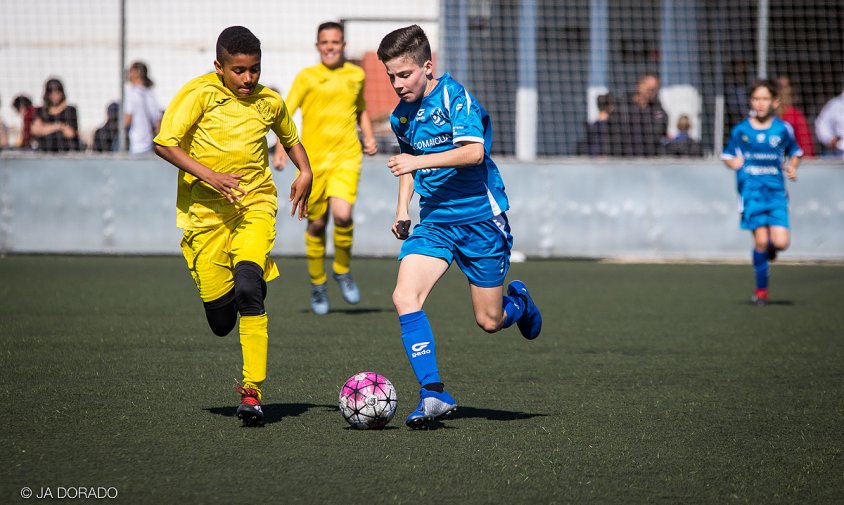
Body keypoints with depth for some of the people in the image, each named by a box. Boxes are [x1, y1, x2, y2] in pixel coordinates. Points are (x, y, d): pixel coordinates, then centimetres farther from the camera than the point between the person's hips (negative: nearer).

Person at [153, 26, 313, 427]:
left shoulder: (269, 102, 5)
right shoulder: (200, 93, -7)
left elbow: (290, 138, 26)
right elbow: (164, 144, -11)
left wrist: (305, 172, 7)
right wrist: (209, 176, -20)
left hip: (255, 207, 1)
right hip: (205, 212, -1)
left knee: (248, 285, -26)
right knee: (220, 321, -3)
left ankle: (252, 390, -24)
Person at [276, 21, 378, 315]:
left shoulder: (356, 75, 10)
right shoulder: (306, 77, 1)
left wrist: (369, 137, 11)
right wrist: (281, 150, -13)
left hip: (347, 157, 1)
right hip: (313, 158, -1)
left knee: (342, 214, -21)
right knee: (317, 223, 6)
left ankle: (342, 270, 4)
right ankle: (317, 284, 24)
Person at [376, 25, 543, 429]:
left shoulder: (454, 96, -14)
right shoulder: (400, 116, 8)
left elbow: (474, 151, -26)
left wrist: (419, 162, -32)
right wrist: (403, 208, 14)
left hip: (480, 217, -5)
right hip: (434, 221, 5)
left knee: (490, 321, 2)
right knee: (405, 297, -19)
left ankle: (519, 302, 40)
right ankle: (433, 395, -18)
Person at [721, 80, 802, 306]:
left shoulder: (783, 129, 4)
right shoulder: (740, 130, 3)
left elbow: (795, 152, 20)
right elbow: (727, 155, 13)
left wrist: (792, 167, 1)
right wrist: (732, 162, -9)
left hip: (776, 192, 1)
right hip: (751, 192, -1)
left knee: (780, 242, -12)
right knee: (761, 239, -8)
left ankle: (770, 248, 26)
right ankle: (761, 289, 8)